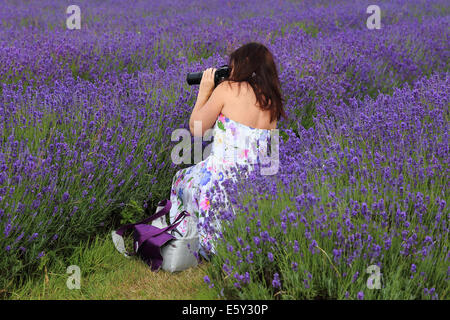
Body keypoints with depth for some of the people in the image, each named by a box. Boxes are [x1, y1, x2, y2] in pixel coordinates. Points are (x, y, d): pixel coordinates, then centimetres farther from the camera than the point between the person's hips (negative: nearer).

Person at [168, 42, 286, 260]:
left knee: (181, 178, 28)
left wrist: (204, 91, 13)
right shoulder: (271, 102, 8)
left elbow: (196, 129, 0)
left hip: (221, 179, -5)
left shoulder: (228, 89, -7)